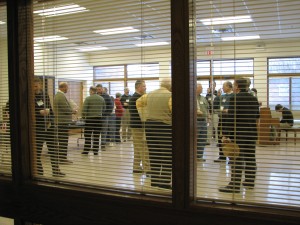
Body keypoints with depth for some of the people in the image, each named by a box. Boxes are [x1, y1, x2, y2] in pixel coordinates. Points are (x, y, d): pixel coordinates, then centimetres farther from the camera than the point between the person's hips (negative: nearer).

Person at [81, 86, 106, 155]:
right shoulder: (102, 99, 6)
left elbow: (84, 109, -10)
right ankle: (95, 151, 10)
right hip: (99, 118, 4)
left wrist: (83, 116, 6)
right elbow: (104, 109, 13)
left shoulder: (88, 98, -9)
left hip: (90, 118, -4)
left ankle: (86, 150, 4)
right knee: (96, 135, 8)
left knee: (88, 135, 3)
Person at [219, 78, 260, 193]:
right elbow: (257, 116, 17)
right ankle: (250, 181, 24)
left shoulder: (235, 98, -12)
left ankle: (235, 185, -3)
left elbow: (231, 118, -16)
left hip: (238, 133, -7)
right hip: (252, 132, 7)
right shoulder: (254, 98, 9)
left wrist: (225, 135, -15)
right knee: (250, 158, 14)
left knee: (237, 159, -5)